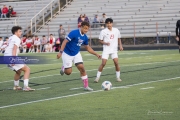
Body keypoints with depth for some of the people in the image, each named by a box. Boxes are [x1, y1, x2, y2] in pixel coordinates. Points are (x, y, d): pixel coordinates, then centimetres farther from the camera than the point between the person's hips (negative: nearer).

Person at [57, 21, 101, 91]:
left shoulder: (85, 37, -2)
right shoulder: (74, 33, -23)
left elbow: (88, 48, 11)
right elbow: (65, 42, -24)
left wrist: (96, 54, 2)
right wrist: (60, 52, -31)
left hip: (76, 54, 5)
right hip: (67, 54, -5)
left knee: (82, 69, -7)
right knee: (68, 72, -3)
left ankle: (86, 86, 1)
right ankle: (63, 68, 33)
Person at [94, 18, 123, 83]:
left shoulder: (116, 30, 3)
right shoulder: (103, 31, -5)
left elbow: (119, 38, 16)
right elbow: (100, 40, 0)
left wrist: (120, 45, 3)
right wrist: (105, 43, -18)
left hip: (114, 50, 2)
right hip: (106, 50, -2)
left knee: (116, 63, -7)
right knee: (103, 63, -10)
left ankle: (118, 77, 6)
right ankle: (97, 77, 0)